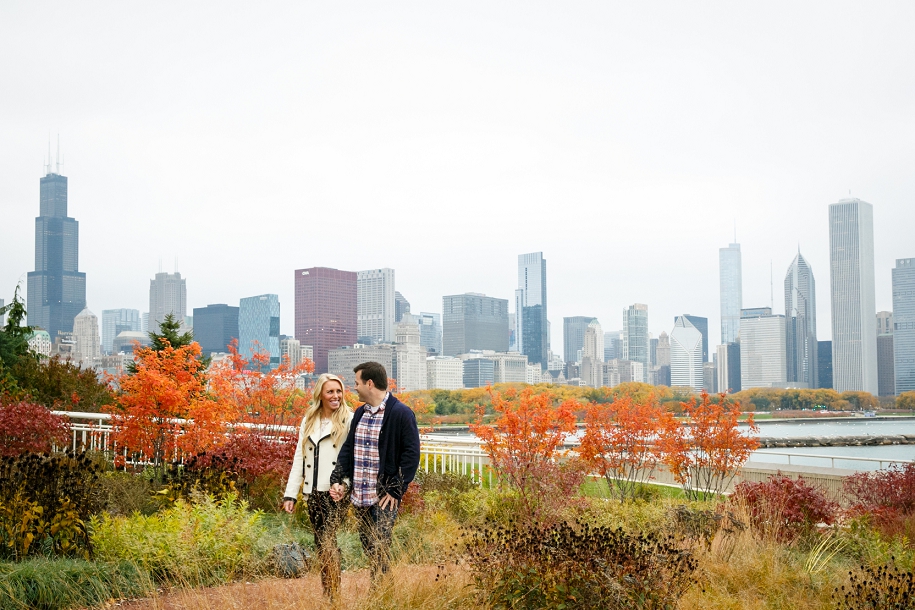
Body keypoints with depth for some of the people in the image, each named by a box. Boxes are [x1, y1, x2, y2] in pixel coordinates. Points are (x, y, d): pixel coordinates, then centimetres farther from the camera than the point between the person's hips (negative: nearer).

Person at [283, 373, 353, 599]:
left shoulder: (349, 420, -4)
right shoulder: (308, 421, 12)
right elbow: (299, 458, 12)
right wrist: (290, 493, 7)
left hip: (336, 492, -5)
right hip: (314, 492, 5)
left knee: (326, 540, -9)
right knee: (321, 543, 8)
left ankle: (332, 595, -1)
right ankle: (327, 593, 17)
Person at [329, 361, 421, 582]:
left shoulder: (401, 414, -10)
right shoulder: (360, 413, 14)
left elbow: (411, 455, -11)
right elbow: (347, 448, 16)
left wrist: (396, 490, -14)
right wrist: (338, 479, 2)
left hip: (384, 497, -7)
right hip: (359, 496, 7)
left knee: (380, 552, -8)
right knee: (368, 550, 12)